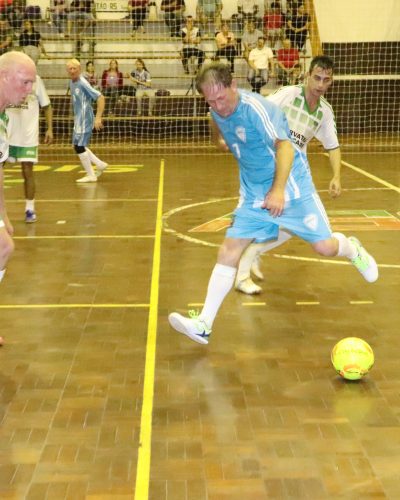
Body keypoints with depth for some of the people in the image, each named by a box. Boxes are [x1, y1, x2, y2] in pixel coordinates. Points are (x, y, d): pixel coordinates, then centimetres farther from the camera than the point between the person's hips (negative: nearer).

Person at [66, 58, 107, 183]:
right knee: (77, 146, 14)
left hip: (85, 120, -9)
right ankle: (100, 164, 25)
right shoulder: (72, 83, 7)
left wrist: (98, 118, -26)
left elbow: (101, 98, -23)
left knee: (79, 146, -5)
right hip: (78, 120, 9)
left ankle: (91, 175, 6)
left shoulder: (83, 83, -18)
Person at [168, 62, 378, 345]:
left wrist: (278, 190, -44)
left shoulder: (255, 107, -25)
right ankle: (204, 324, -7)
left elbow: (284, 146, -34)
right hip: (253, 194, 6)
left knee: (324, 247, -3)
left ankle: (352, 250, 35)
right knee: (229, 251, -5)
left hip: (291, 186, -5)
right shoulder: (218, 110, -3)